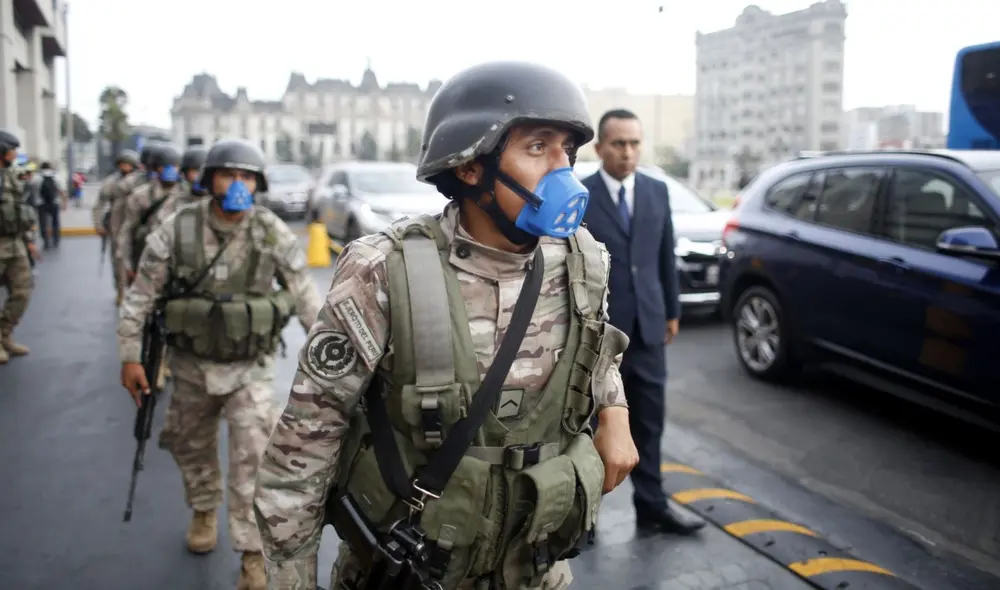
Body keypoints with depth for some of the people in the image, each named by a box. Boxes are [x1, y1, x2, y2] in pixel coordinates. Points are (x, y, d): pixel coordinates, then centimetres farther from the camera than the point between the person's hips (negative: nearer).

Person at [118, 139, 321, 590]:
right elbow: (141, 296, -3)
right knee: (192, 447, 21)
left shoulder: (273, 233, -10)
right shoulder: (176, 230, -10)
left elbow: (305, 294, -2)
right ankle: (203, 511, 49)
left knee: (252, 459, -5)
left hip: (250, 367, -2)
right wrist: (130, 356, -4)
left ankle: (252, 553, 10)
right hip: (190, 365, 2)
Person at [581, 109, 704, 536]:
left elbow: (666, 256, 13)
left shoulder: (657, 191, 7)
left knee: (649, 423, 11)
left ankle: (651, 507, 24)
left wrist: (672, 311, 13)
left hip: (647, 327, 4)